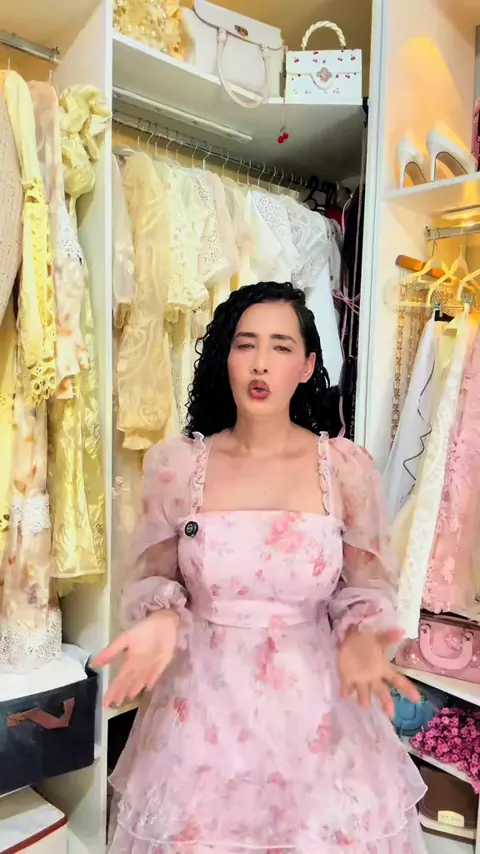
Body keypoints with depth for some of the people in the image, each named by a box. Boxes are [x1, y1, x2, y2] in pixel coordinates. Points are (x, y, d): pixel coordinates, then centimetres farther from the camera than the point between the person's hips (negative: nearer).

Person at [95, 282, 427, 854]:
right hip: (204, 705, 1)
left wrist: (360, 634, -17)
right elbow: (155, 577, 3)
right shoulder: (175, 465, -7)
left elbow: (367, 585, 2)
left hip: (315, 707, 0)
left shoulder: (347, 469, -8)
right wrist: (161, 620, -17)